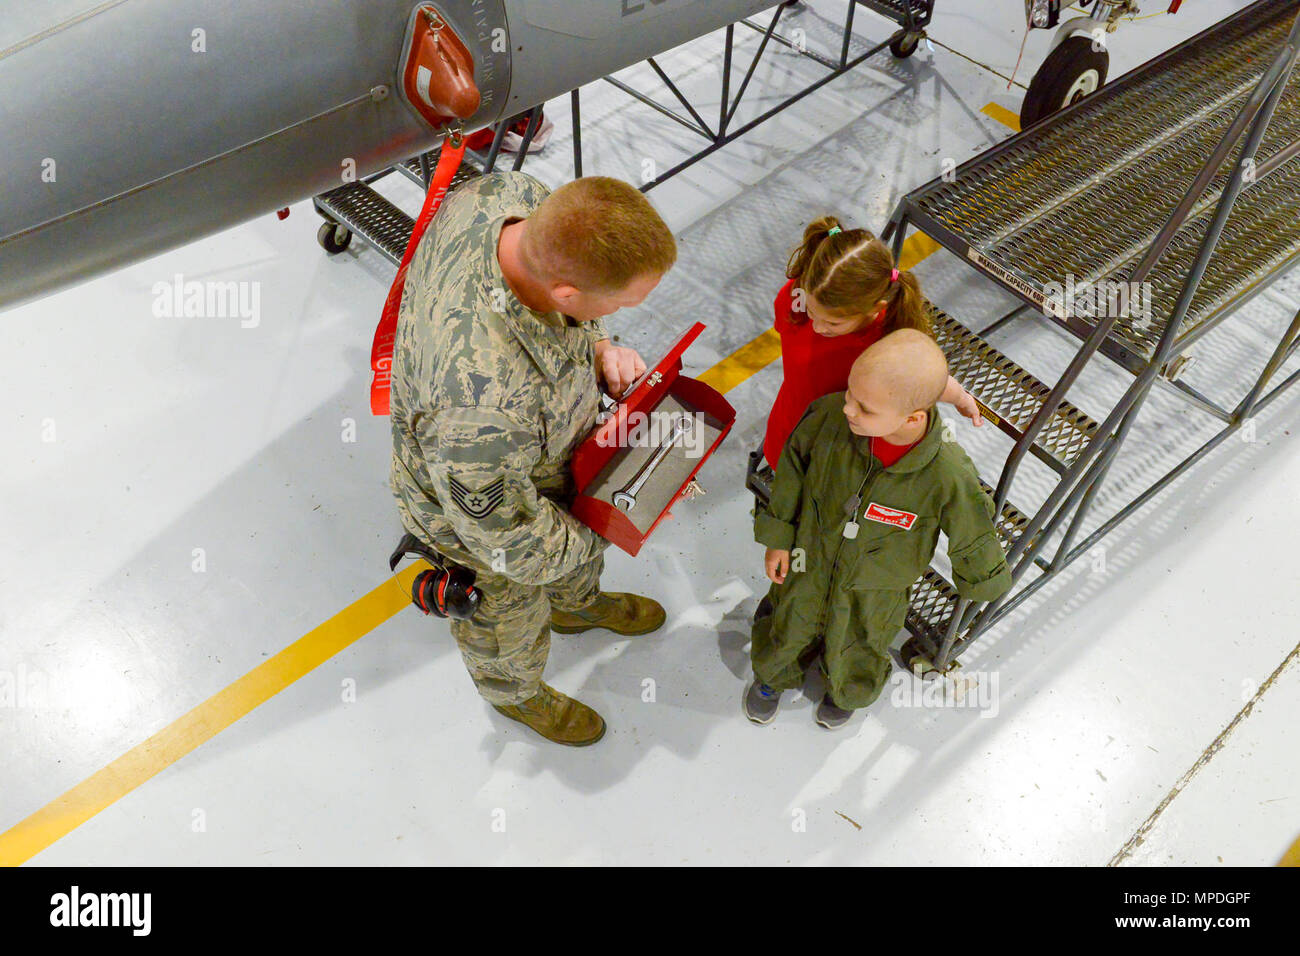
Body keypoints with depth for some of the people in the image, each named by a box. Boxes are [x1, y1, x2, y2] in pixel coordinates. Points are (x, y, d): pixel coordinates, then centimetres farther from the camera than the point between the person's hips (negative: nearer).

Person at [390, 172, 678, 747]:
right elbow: (506, 537, -32)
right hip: (486, 501, -6)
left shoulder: (506, 194, -30)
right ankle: (515, 693, 65)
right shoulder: (480, 402, -51)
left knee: (580, 545, 37)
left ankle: (577, 606, 73)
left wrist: (597, 344, -15)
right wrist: (585, 542, -14)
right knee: (511, 616, 29)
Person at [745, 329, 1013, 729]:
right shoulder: (831, 415, -33)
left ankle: (846, 694, 69)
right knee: (788, 630, 31)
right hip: (808, 565, 1)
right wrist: (777, 538, -4)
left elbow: (972, 536, -18)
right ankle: (773, 676, 67)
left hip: (874, 594, -1)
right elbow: (793, 466, -12)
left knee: (856, 654, 31)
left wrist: (982, 583, 0)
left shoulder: (948, 476, -39)